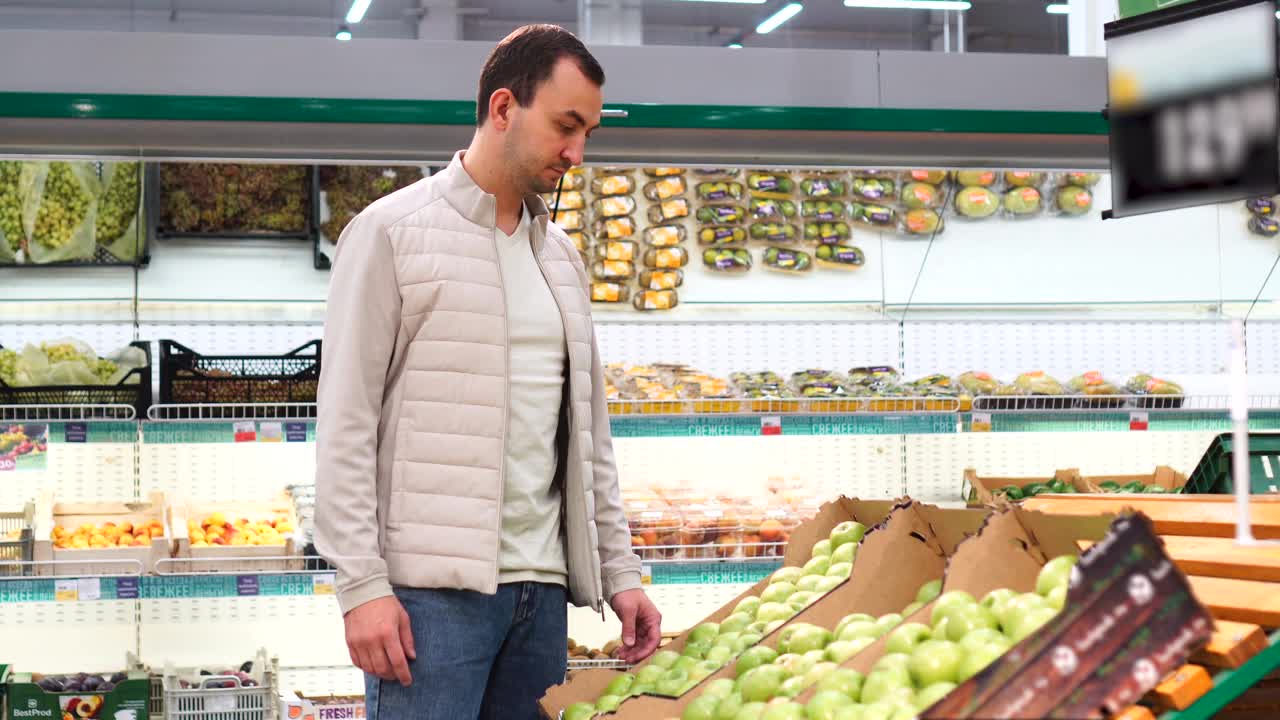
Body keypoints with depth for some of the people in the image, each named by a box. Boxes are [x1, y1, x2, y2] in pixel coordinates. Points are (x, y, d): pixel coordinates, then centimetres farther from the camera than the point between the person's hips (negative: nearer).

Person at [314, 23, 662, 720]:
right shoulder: (392, 231, -1)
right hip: (433, 585, -6)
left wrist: (619, 571, 13)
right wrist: (362, 584, -13)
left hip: (541, 584, 6)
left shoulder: (559, 255, 18)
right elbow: (346, 425, -6)